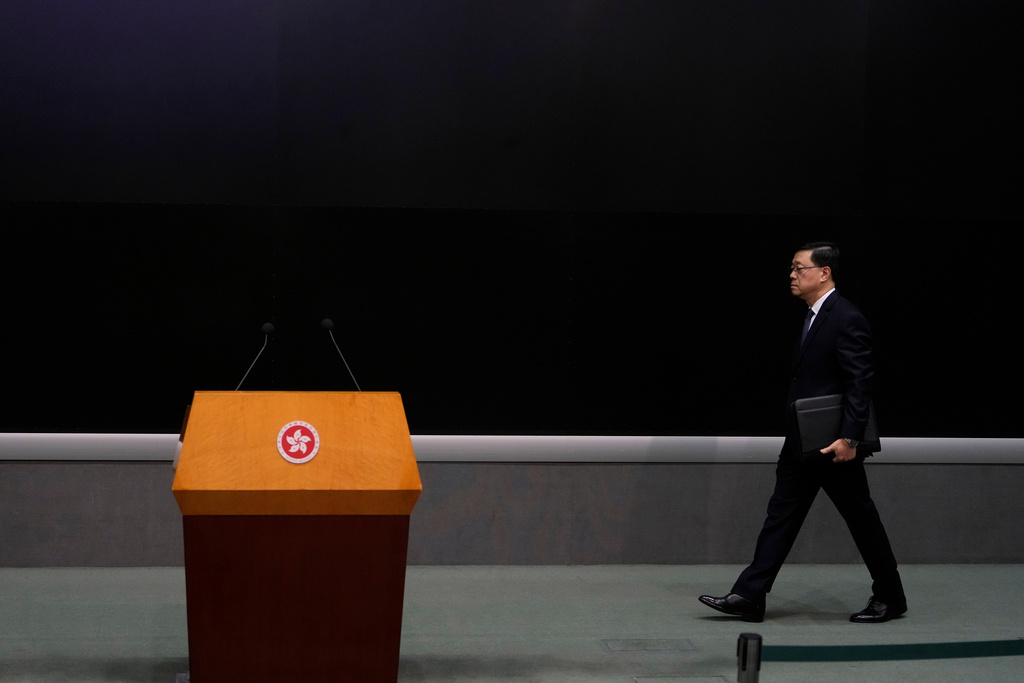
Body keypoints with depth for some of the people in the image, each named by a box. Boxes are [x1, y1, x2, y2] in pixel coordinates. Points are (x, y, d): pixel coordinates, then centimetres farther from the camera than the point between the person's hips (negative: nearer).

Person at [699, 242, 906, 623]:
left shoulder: (847, 319, -16)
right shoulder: (814, 316, 12)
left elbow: (859, 384, -20)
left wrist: (849, 438, -24)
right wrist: (796, 435, 19)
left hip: (833, 445, -9)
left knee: (861, 518, 4)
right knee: (781, 514, 6)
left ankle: (889, 598, 18)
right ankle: (749, 597, 6)